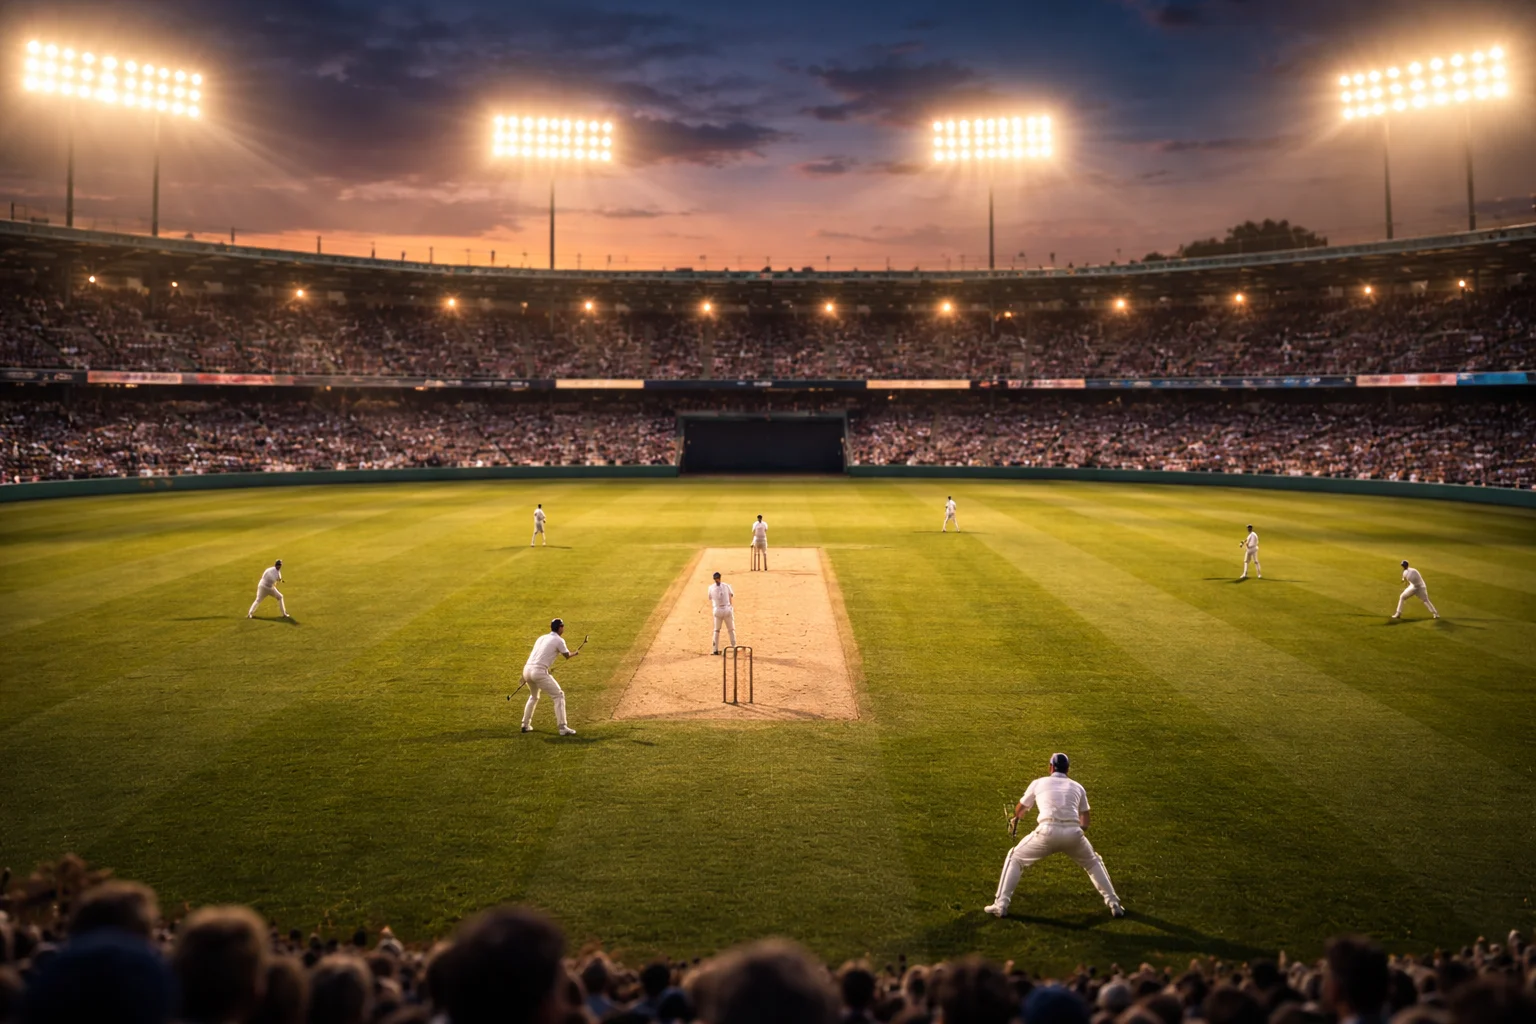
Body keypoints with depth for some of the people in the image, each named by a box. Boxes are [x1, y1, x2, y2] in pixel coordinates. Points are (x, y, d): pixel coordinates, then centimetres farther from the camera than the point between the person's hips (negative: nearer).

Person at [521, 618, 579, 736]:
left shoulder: (542, 638, 22)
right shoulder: (559, 640, 0)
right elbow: (567, 655, 9)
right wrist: (576, 653, 33)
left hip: (527, 669, 8)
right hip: (539, 672, -8)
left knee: (534, 696, 31)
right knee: (559, 695, 1)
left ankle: (525, 725, 33)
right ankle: (562, 728, -7)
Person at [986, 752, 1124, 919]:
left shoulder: (1038, 783, 21)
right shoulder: (1077, 787, 24)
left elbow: (1018, 811, 36)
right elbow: (1084, 823, 26)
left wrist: (1016, 817, 59)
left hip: (1048, 831, -2)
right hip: (1073, 833, 2)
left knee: (1015, 858, 19)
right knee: (1094, 863, 31)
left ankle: (1001, 905, 9)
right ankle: (1114, 904, 25)